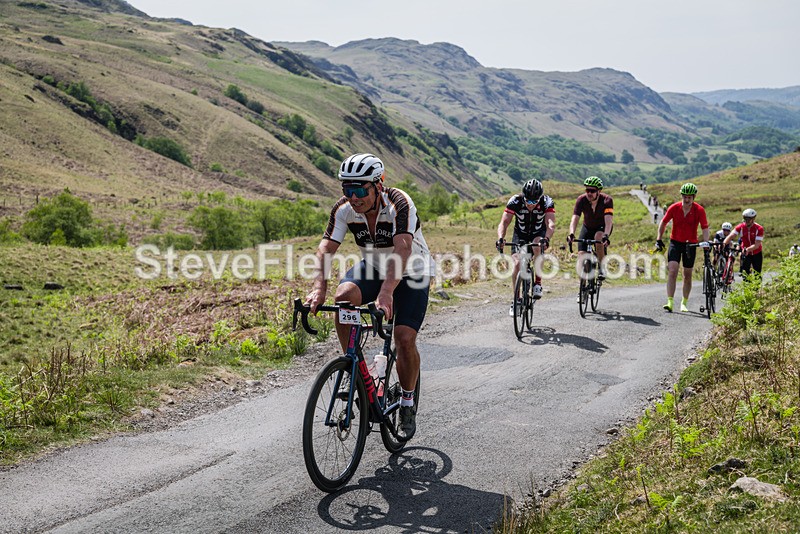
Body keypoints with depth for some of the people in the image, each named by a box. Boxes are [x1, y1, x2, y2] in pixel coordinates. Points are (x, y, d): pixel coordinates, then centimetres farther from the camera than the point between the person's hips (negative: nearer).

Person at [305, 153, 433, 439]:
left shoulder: (399, 203, -32)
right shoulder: (343, 209, -18)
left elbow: (403, 250, -44)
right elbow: (325, 249, -24)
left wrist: (386, 293, -58)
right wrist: (319, 288, -42)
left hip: (412, 271, -3)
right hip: (374, 266, 4)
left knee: (405, 339, -18)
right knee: (343, 298, -28)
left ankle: (408, 403, 8)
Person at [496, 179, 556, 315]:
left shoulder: (547, 202, -27)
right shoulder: (515, 201, -26)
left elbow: (551, 224, -39)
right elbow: (504, 222, -31)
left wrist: (546, 239, -59)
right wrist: (500, 238, -51)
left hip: (539, 234, -1)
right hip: (520, 234, 1)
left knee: (537, 246, -35)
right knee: (517, 263, -16)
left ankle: (538, 282, -20)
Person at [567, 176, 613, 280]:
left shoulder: (607, 200, -28)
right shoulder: (581, 200, -24)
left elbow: (608, 219, -40)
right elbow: (575, 218, -33)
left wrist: (606, 235, -57)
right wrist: (571, 234, -51)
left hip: (603, 227, -2)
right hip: (588, 227, 2)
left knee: (598, 236, -35)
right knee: (581, 254, -15)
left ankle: (602, 268, -22)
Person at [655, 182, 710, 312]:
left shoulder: (699, 210, -13)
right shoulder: (674, 208, -10)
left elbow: (705, 228, -14)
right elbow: (663, 223, 1)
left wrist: (706, 242, -29)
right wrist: (659, 240, -1)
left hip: (690, 244, 0)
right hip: (675, 242, 0)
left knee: (687, 275, 8)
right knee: (672, 271, -15)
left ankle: (684, 303, 22)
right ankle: (670, 302, -18)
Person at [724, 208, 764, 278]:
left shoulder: (759, 228, -19)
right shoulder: (740, 227, -12)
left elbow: (757, 245, -27)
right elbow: (731, 236, -23)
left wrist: (748, 249, -46)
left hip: (756, 254, -1)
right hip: (745, 254, 1)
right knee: (744, 273, -15)